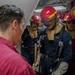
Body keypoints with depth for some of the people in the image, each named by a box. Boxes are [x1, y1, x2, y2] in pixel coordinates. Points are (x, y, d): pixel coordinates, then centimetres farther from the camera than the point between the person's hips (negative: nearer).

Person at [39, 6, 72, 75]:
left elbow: (67, 57, -17)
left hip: (55, 68, -5)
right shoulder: (45, 33, 3)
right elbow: (41, 51, 10)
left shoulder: (65, 35, -16)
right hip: (44, 67, 6)